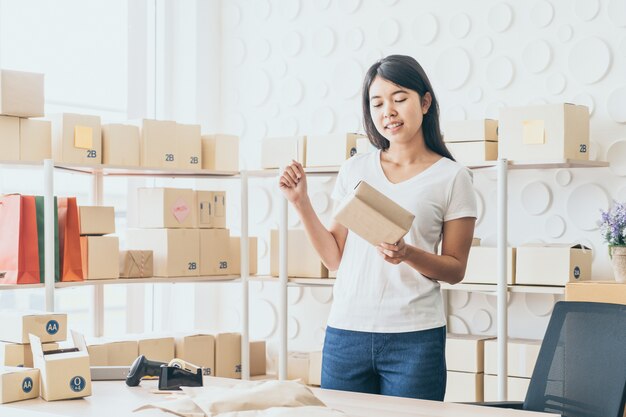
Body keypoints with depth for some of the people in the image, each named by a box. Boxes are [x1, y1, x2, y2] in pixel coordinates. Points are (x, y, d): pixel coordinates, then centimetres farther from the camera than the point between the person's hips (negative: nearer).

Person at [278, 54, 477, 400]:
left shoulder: (452, 177, 0)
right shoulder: (354, 170, 8)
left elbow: (455, 269, 2)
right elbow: (334, 257, 9)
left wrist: (408, 254, -16)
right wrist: (300, 203, 1)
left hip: (413, 336, -2)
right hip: (346, 331, 3)